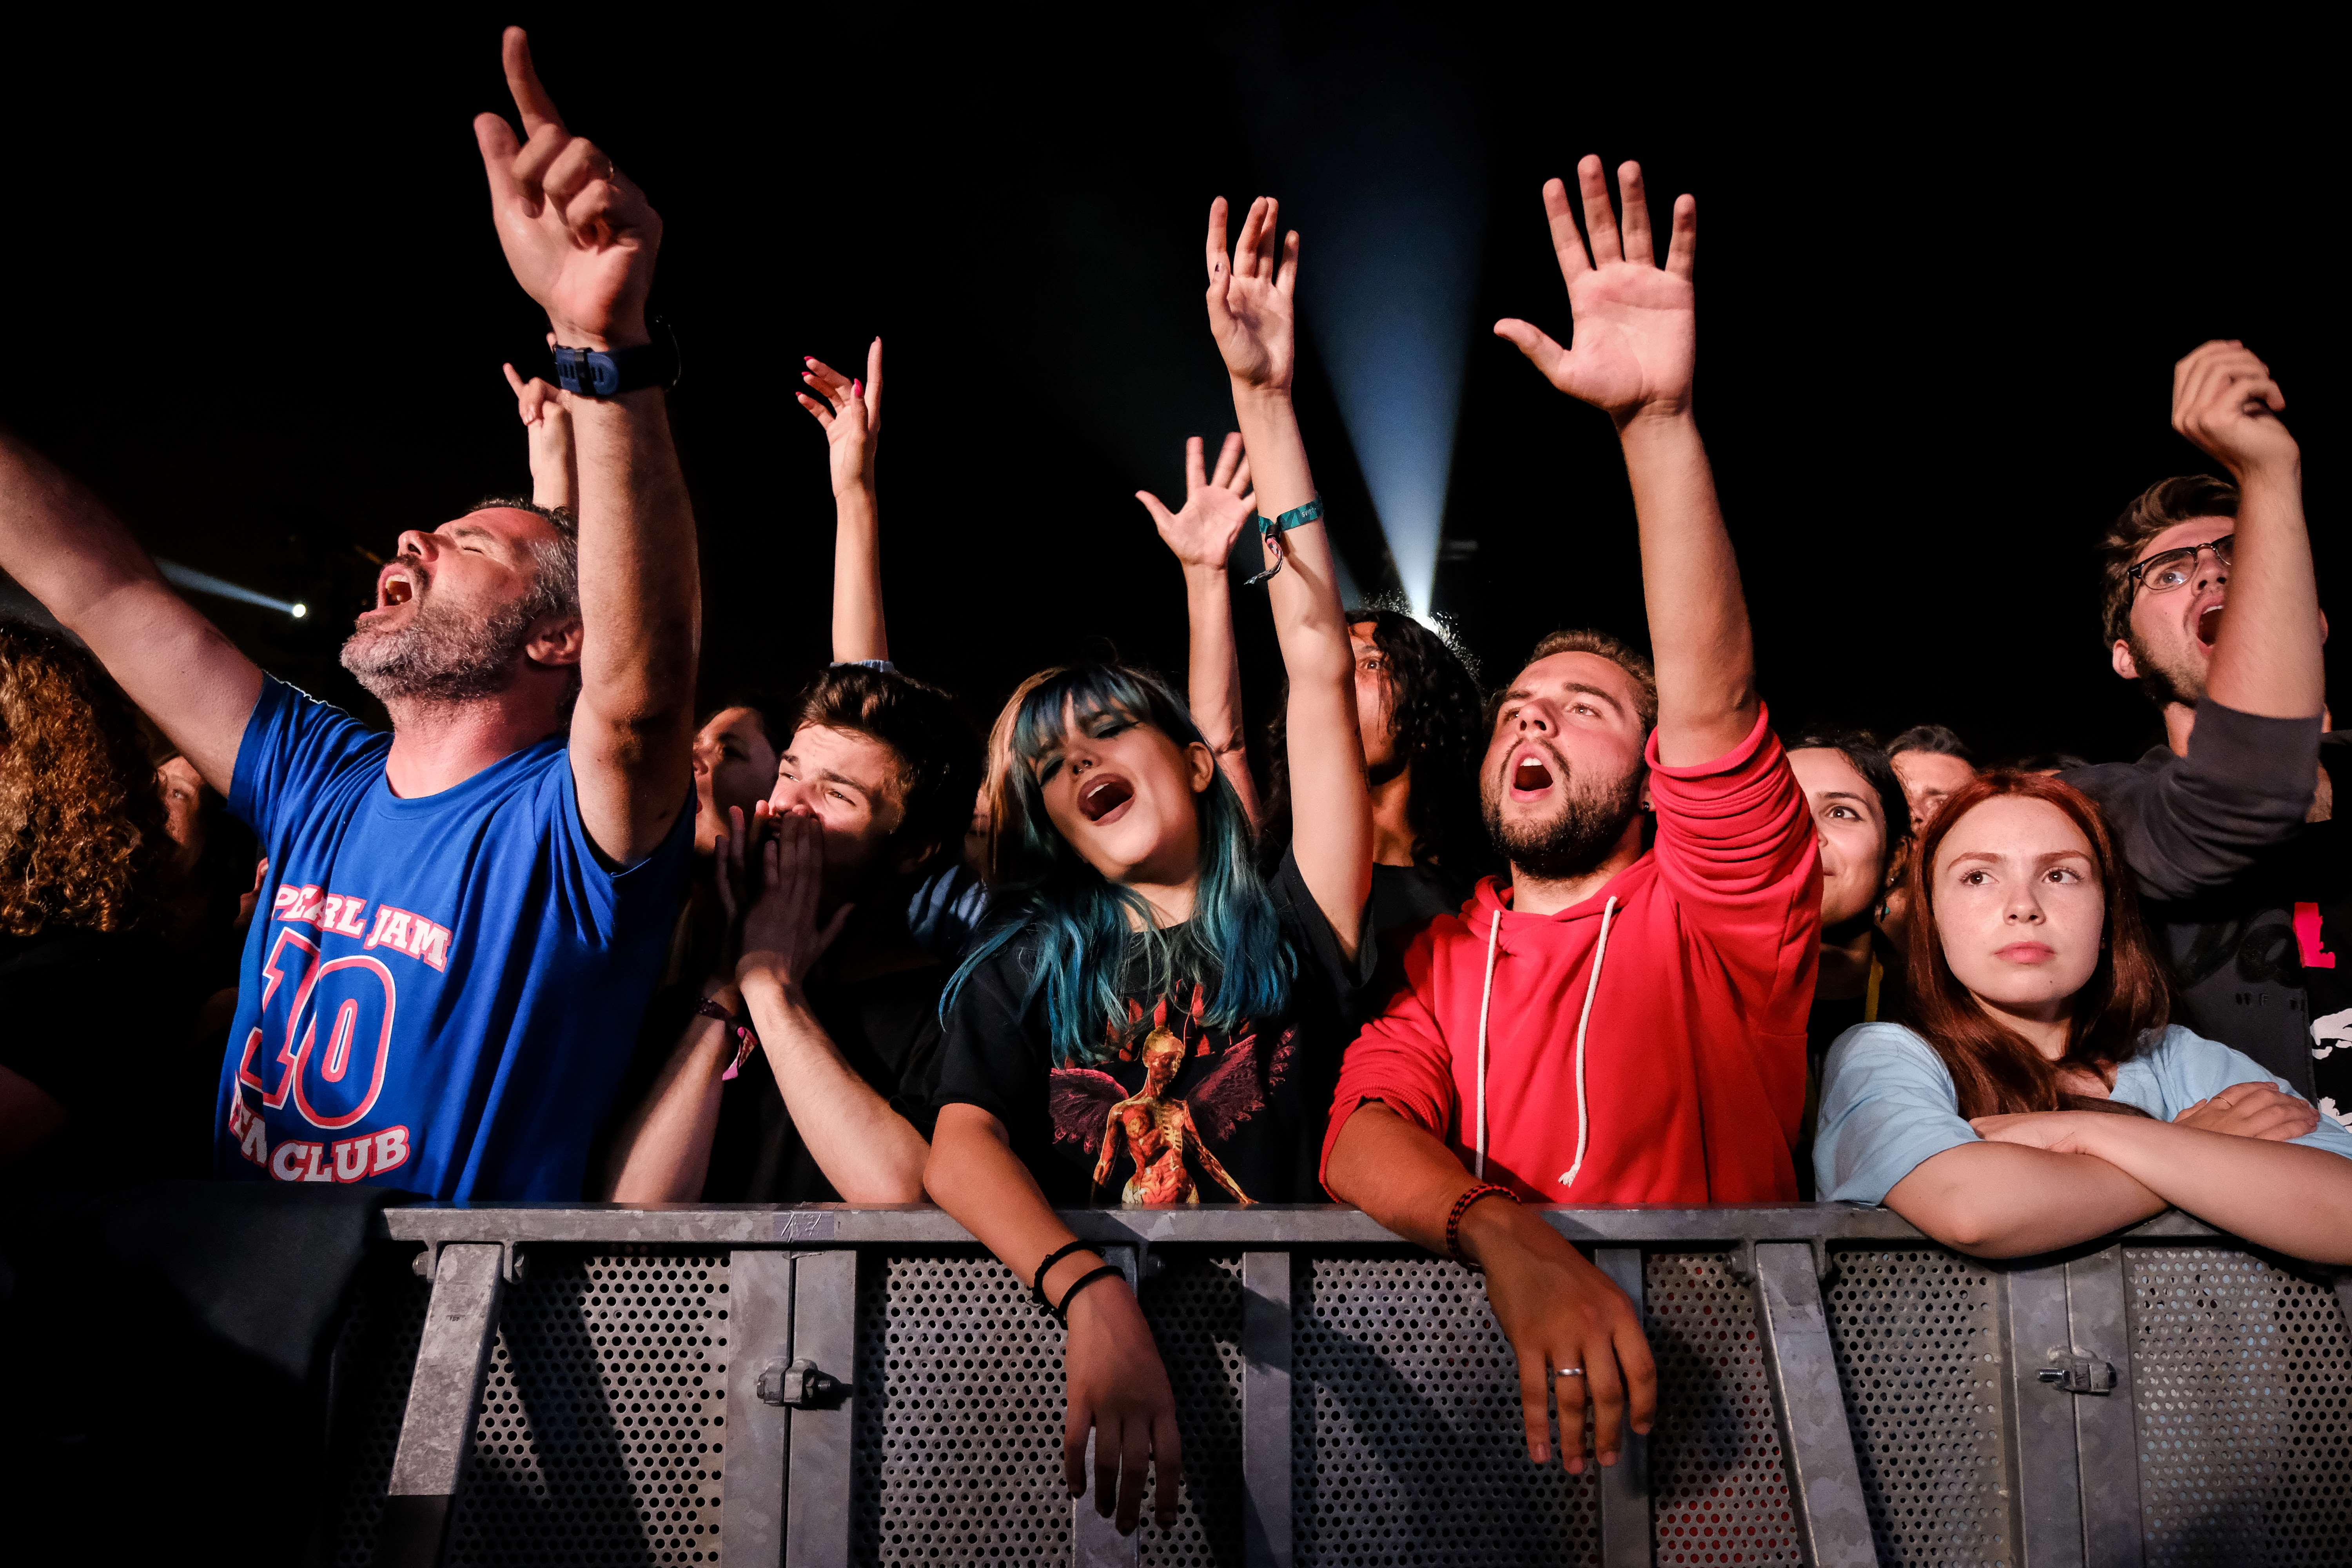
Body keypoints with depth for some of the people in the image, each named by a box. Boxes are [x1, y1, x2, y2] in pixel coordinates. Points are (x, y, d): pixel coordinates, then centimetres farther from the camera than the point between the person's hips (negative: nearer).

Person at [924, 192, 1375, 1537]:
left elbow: (1320, 668, 7)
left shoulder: (1296, 925, 11)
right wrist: (1098, 1302, -25)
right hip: (1069, 1323, 1)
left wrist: (1263, 399, 9)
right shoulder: (1022, 969, 13)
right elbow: (964, 1149, -4)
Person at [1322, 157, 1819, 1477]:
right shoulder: (1440, 958, 12)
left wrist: (1660, 417, -18)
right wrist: (1507, 1235, -27)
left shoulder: (1719, 918, 5)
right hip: (1486, 1334, 1)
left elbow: (1715, 702, -11)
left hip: (1706, 1358, -1)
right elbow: (1366, 1133, -6)